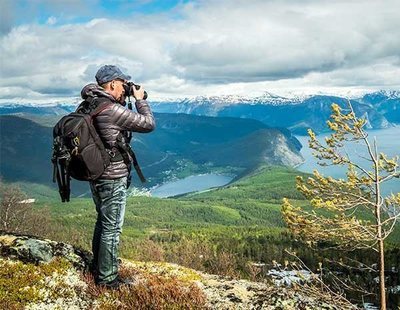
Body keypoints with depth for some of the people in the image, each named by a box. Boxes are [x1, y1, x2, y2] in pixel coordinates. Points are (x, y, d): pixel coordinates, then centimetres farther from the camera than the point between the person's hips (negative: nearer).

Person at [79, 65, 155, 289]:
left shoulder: (88, 106, 4)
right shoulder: (112, 110, -24)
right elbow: (148, 124, -16)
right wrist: (140, 99, -6)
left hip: (96, 174, 9)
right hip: (113, 178, -9)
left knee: (103, 221, 24)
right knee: (112, 228, 4)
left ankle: (98, 267, 39)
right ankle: (107, 277, 16)